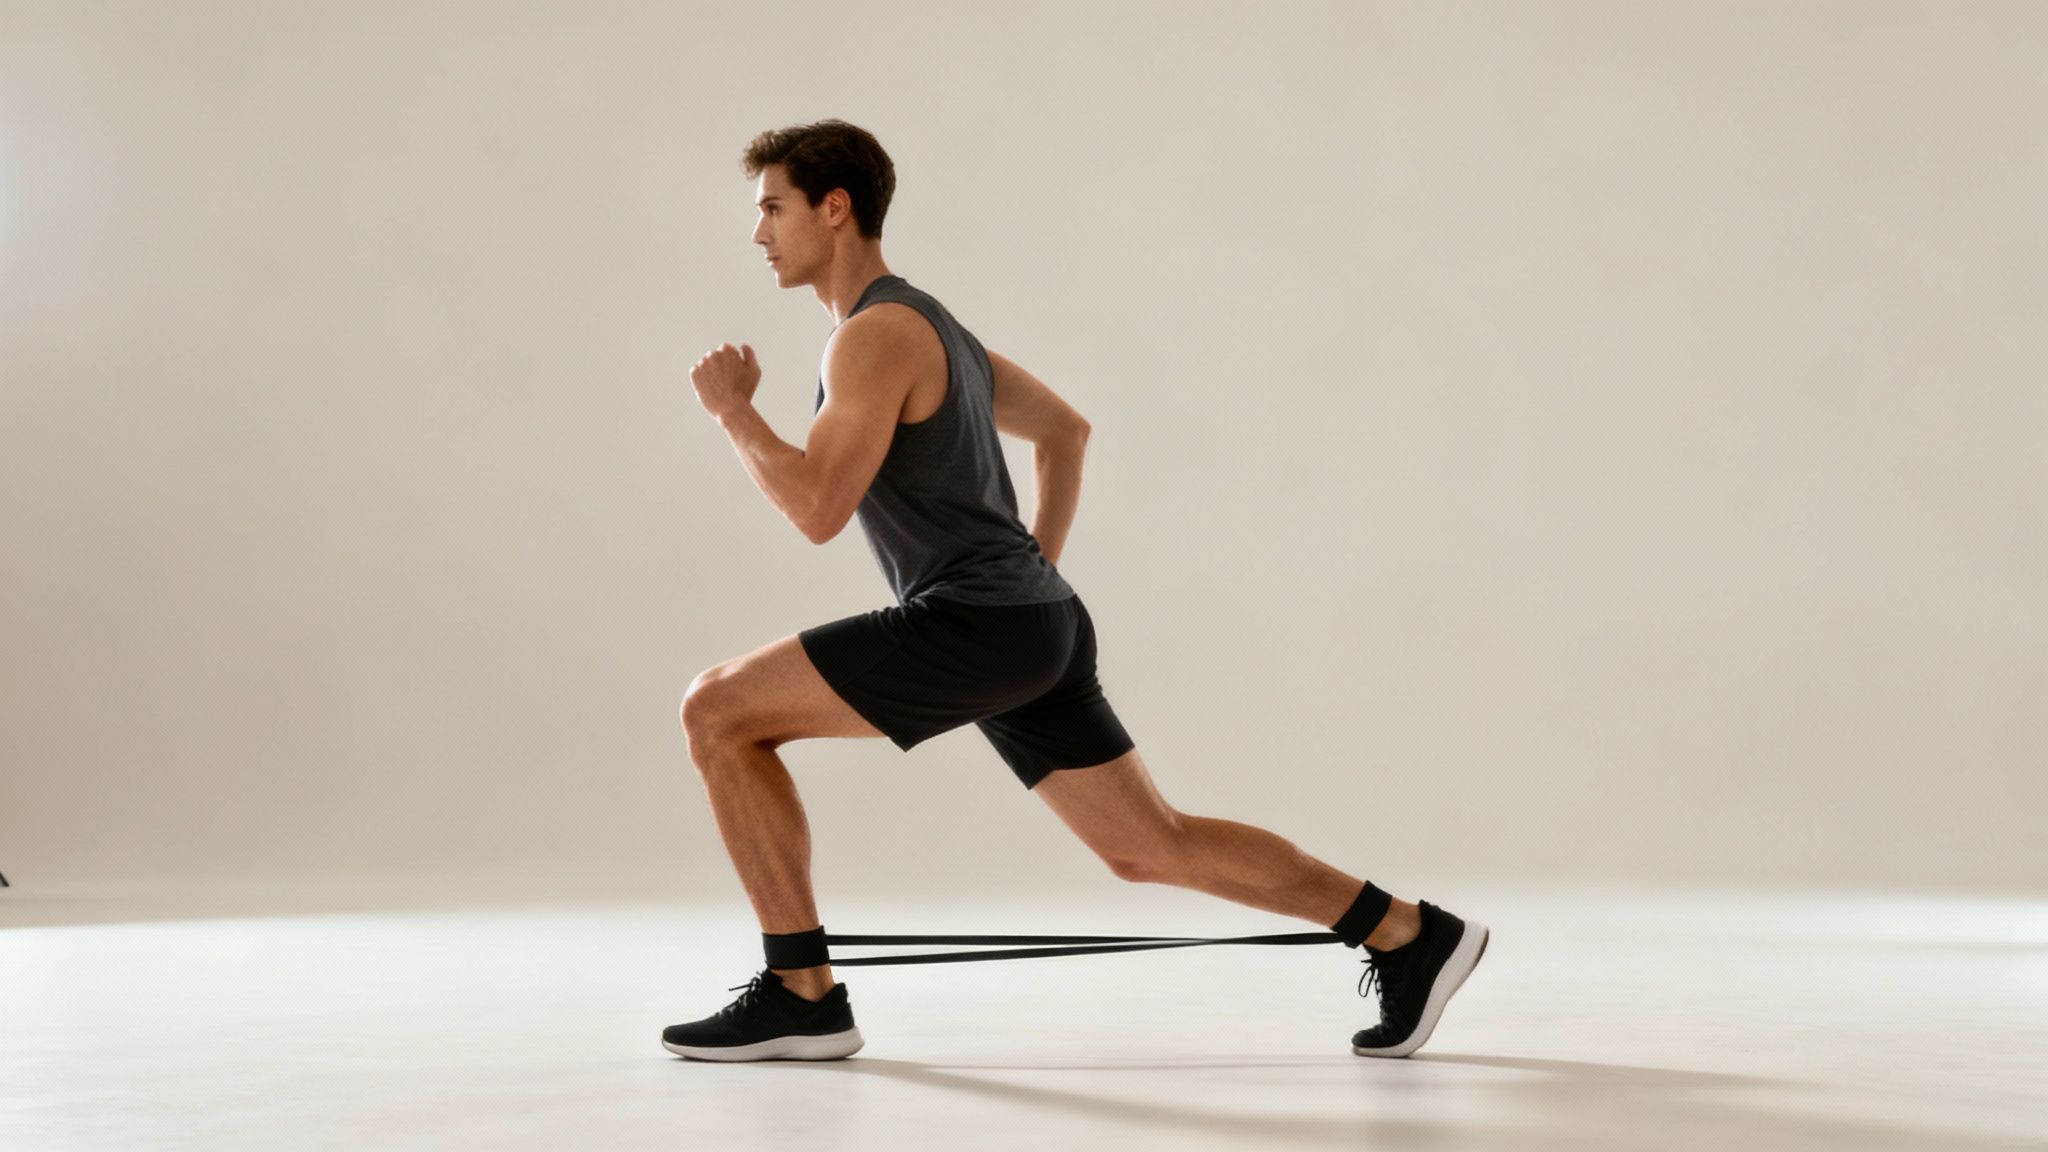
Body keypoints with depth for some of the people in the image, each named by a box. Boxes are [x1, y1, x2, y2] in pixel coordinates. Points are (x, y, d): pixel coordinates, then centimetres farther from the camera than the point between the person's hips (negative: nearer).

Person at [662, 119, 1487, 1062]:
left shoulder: (874, 337, -10)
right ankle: (1411, 935, 14)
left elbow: (818, 509, -19)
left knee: (717, 711, -7)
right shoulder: (924, 323, 21)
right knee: (1152, 848, 14)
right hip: (1033, 627, 10)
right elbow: (1065, 429, 31)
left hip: (972, 627, -10)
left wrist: (732, 411, -4)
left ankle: (801, 994, -3)